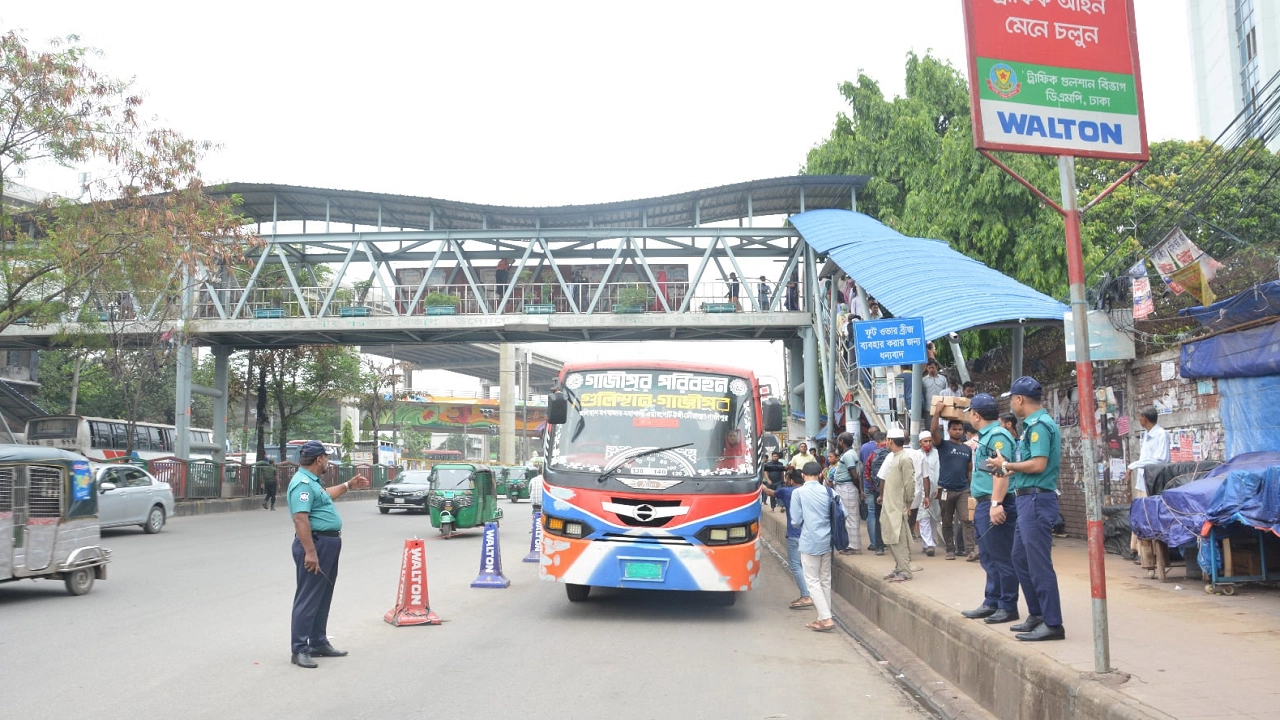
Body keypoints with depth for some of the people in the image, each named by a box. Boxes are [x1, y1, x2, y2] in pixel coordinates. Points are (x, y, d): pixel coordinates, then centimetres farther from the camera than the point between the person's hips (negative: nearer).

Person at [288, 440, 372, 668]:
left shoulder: (312, 481, 15)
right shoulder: (302, 483, -18)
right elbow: (300, 519, -27)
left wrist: (348, 486, 41)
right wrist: (310, 552, -31)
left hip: (328, 544, 11)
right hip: (316, 544, -11)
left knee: (323, 598, 17)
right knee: (308, 598, -7)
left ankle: (318, 643, 26)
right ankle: (299, 650, -2)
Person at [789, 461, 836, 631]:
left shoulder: (798, 493, -9)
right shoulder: (828, 491, 2)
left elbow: (796, 520, -8)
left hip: (809, 542, -5)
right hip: (826, 541, 5)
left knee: (813, 581, 1)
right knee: (825, 580, 14)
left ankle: (826, 619, -6)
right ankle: (824, 617, 19)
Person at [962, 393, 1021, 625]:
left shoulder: (998, 436, -14)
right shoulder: (984, 436, 16)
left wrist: (996, 503, -27)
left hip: (995, 504, -11)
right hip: (983, 504, 11)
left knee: (1002, 558, -2)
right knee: (989, 559, 15)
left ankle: (1008, 606, 5)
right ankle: (991, 603, 23)